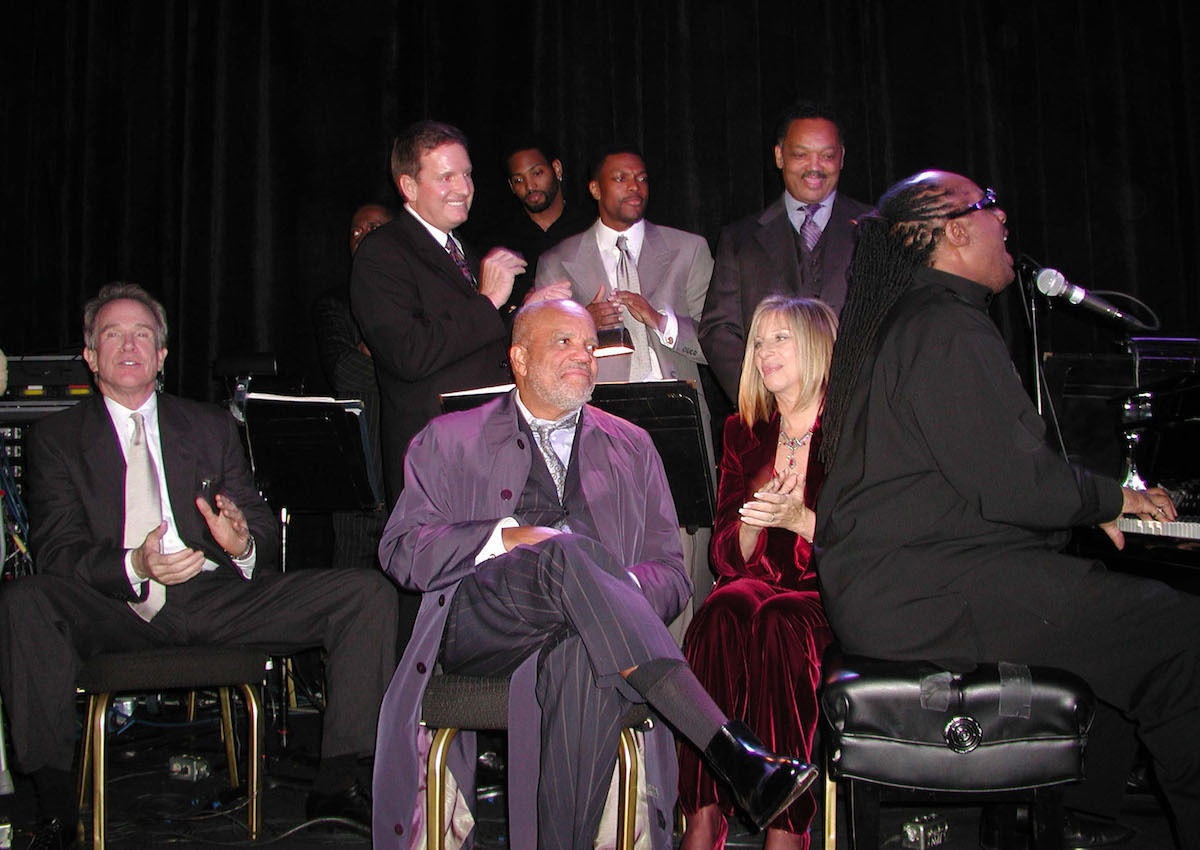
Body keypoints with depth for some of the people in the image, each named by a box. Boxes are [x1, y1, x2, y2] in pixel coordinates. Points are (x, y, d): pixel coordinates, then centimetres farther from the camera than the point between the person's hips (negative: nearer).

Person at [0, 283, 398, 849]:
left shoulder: (211, 426, 20)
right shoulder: (56, 438, 13)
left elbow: (267, 534, 14)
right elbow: (58, 552, 0)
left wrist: (244, 544, -13)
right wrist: (134, 566, -22)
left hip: (215, 597, 2)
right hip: (116, 608, -2)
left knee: (369, 593, -17)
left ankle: (336, 786, -15)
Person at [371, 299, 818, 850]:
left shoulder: (630, 447, 26)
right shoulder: (451, 439, 20)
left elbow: (670, 573, 18)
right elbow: (401, 550, 7)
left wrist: (621, 588, -7)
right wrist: (509, 538, -7)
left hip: (585, 631, 2)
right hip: (475, 625, -1)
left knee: (585, 652, -38)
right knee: (571, 549, -35)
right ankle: (732, 753, -45)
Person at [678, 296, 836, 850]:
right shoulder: (745, 434, 17)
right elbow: (727, 555, 13)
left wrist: (800, 518, -17)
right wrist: (753, 520, -9)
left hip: (833, 600, -3)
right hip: (761, 585, 3)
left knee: (780, 620, -36)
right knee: (724, 610, -32)